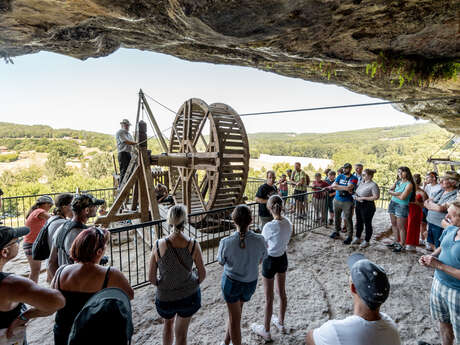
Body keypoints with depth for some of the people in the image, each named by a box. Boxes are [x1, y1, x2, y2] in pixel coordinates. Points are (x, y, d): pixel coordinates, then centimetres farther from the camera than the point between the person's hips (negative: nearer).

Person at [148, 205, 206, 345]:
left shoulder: (158, 245, -22)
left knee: (168, 323, 34)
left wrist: (161, 285, 8)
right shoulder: (193, 245, -21)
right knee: (181, 333, 24)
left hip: (165, 298, 1)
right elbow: (202, 274, -9)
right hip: (189, 296, 0)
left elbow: (151, 278, -12)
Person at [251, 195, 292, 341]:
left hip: (270, 261, -6)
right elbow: (286, 241, 3)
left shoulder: (269, 226, -28)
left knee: (269, 298, 12)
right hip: (283, 258, 6)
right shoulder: (288, 223, -9)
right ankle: (280, 323, 46)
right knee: (282, 293, 24)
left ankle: (266, 331, 31)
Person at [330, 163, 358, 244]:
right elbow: (333, 186, -4)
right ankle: (336, 232, 30)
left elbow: (349, 187, -21)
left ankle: (350, 236, 8)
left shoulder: (353, 178, -5)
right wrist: (345, 189, -15)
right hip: (337, 200, 5)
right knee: (337, 217, 15)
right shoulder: (340, 176, 8)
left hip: (347, 202, -5)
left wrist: (337, 186, -13)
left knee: (348, 219, -2)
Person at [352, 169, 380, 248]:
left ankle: (366, 241, 19)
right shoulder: (361, 182, 8)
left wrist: (363, 198, -20)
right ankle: (357, 238, 34)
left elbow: (376, 197, -22)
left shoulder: (373, 185, -16)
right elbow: (356, 192, 19)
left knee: (367, 224, 5)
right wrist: (356, 196, -3)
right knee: (359, 222, 19)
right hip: (358, 205, 8)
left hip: (368, 207, -8)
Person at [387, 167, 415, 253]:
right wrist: (396, 193, -14)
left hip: (402, 206, -7)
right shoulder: (397, 181, 9)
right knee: (394, 224, 14)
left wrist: (393, 193, -4)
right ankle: (396, 242, 27)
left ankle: (402, 245, 9)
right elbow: (389, 191, 6)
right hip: (393, 204, 7)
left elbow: (402, 197, -19)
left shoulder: (409, 184, -13)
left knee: (400, 226, -1)